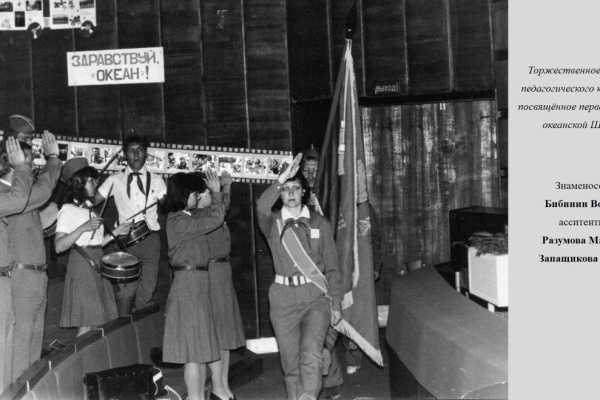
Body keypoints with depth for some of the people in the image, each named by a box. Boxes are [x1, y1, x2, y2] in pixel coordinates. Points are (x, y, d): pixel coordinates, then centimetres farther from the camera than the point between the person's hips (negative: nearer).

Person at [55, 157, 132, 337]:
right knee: (86, 324, -9)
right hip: (81, 266, -8)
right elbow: (59, 246, -18)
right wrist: (83, 228, -24)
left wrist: (115, 233, 10)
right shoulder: (68, 210, -8)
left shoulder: (90, 209, 16)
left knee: (98, 322, 6)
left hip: (97, 264, 8)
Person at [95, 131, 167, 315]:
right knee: (127, 290, -7)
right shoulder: (116, 180, 9)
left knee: (147, 290, -1)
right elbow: (92, 201, 5)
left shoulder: (156, 181, 14)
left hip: (151, 238, 1)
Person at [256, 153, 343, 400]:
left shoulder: (319, 223, 7)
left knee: (311, 354, -22)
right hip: (284, 297, 1)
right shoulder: (273, 223, 5)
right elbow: (261, 207, -20)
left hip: (316, 296, -1)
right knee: (291, 364, 4)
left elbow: (331, 267, 9)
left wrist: (336, 304, 5)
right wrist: (282, 177, -29)